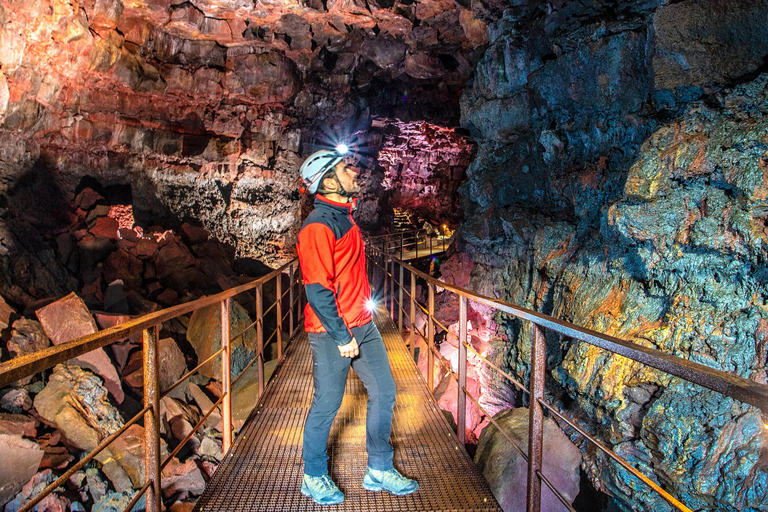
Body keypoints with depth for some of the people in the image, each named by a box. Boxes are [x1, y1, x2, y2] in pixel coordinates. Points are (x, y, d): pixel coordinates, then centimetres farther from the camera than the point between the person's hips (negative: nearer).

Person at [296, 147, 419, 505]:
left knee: (384, 393, 12)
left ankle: (379, 471, 28)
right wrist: (342, 338, -19)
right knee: (327, 405, 5)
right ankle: (314, 478, 28)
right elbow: (317, 290, -21)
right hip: (332, 332, -9)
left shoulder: (344, 216, 12)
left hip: (363, 325, 9)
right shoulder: (319, 225, -19)